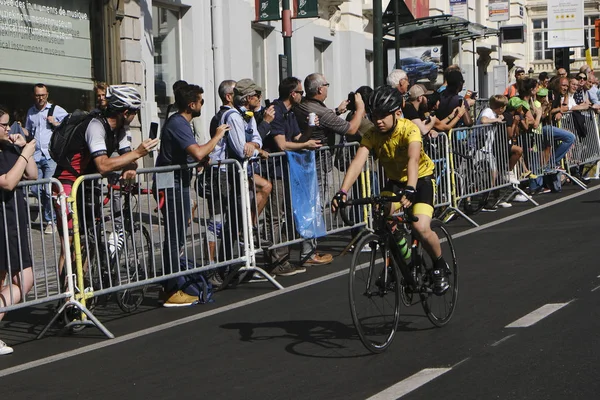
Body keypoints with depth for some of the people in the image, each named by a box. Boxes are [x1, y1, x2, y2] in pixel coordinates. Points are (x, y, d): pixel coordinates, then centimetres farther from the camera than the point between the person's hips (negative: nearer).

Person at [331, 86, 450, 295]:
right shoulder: (372, 135, -17)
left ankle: (440, 266, 4)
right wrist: (342, 191, -44)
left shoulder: (409, 129, -28)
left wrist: (410, 190, -62)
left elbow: (413, 159, -45)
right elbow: (358, 161, -29)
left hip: (421, 178, -4)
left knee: (421, 227, -24)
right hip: (395, 180, 4)